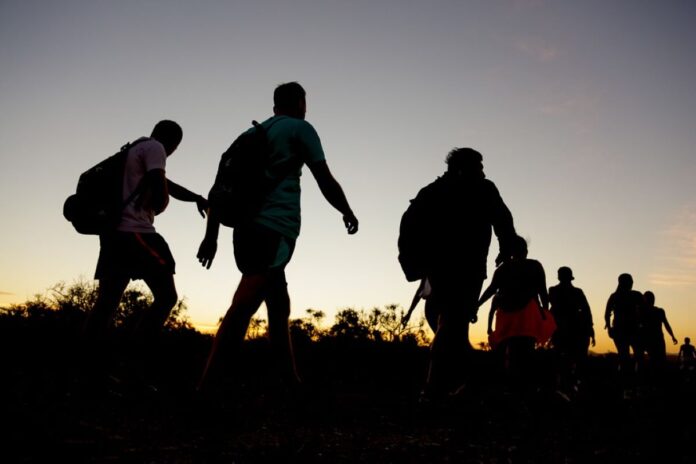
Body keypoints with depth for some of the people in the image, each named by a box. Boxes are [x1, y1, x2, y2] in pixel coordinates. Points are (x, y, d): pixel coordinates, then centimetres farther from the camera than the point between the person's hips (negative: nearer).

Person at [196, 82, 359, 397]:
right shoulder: (299, 128, 6)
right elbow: (326, 182, 6)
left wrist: (211, 236, 17)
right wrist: (348, 213, 22)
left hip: (246, 230, 7)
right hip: (274, 231, -7)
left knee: (278, 308, 16)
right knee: (241, 309, -17)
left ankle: (292, 384, 21)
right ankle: (206, 390, -24)